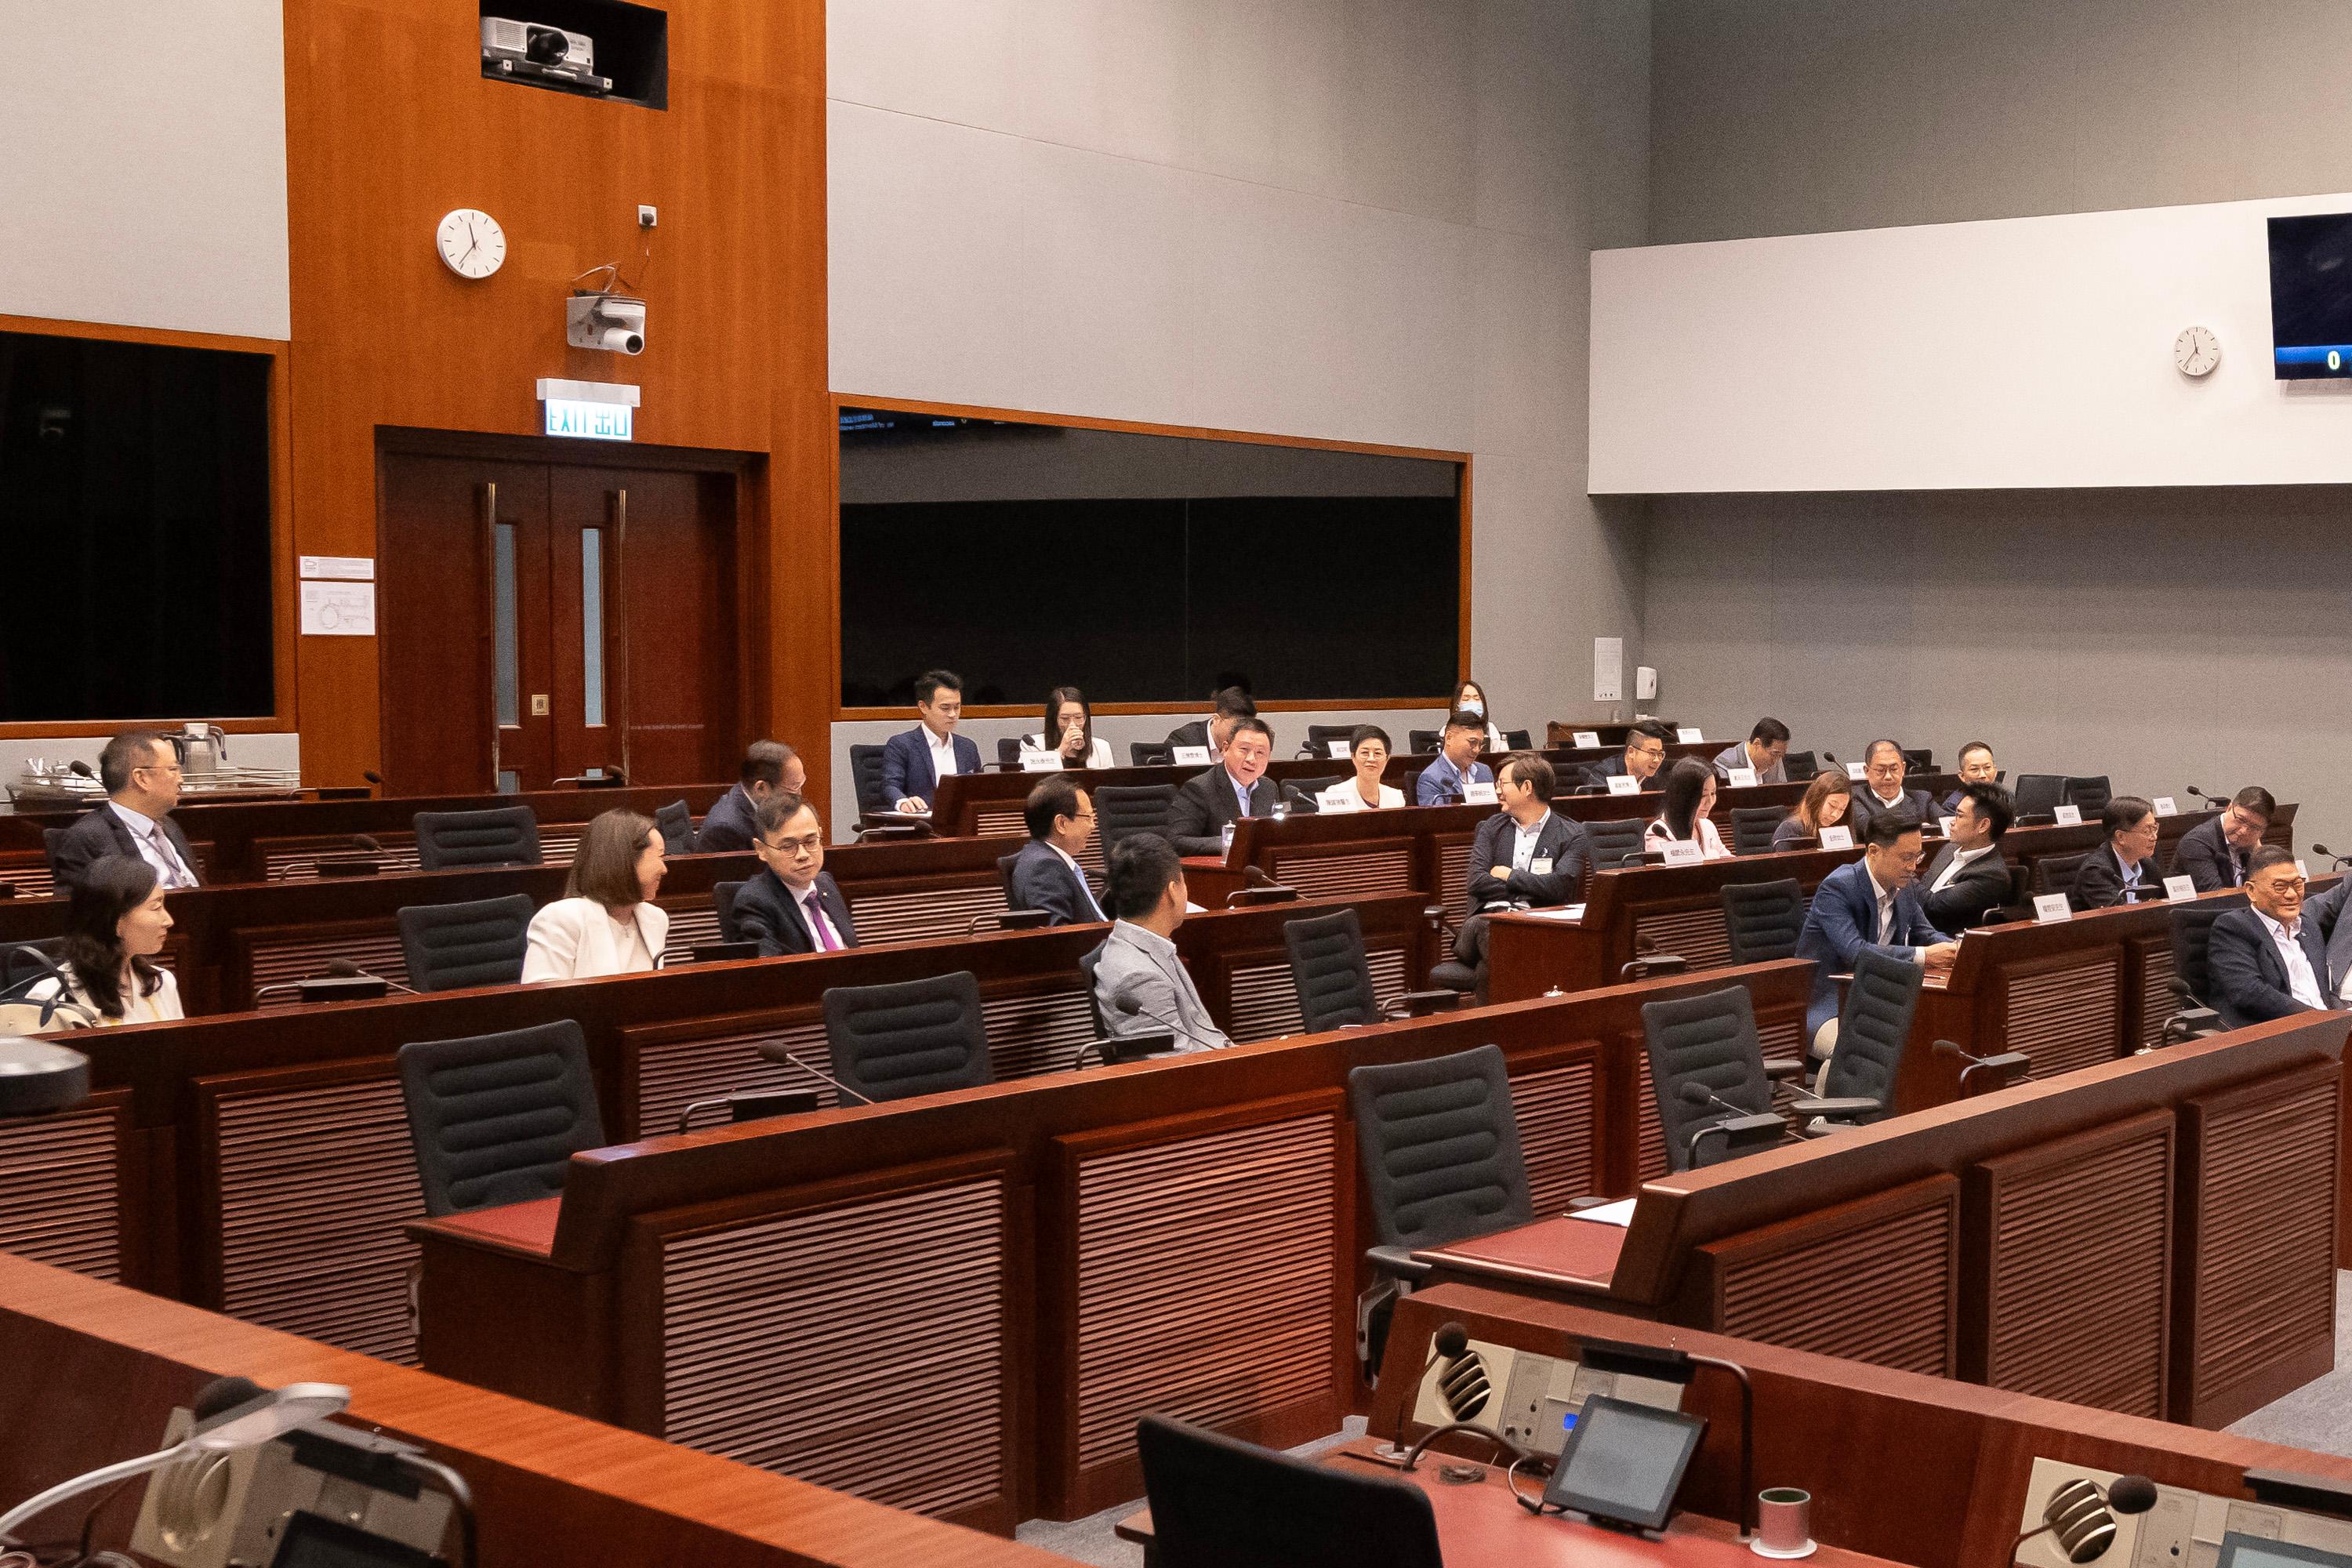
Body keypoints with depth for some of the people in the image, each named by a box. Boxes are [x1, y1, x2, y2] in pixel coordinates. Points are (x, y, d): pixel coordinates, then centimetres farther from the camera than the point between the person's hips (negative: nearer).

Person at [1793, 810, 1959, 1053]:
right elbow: (1854, 952, -29)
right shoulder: (1837, 888, -17)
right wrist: (1924, 955, -26)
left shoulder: (1904, 888, 7)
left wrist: (1954, 949, -5)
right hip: (1826, 1007, -8)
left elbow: (1925, 934, 20)